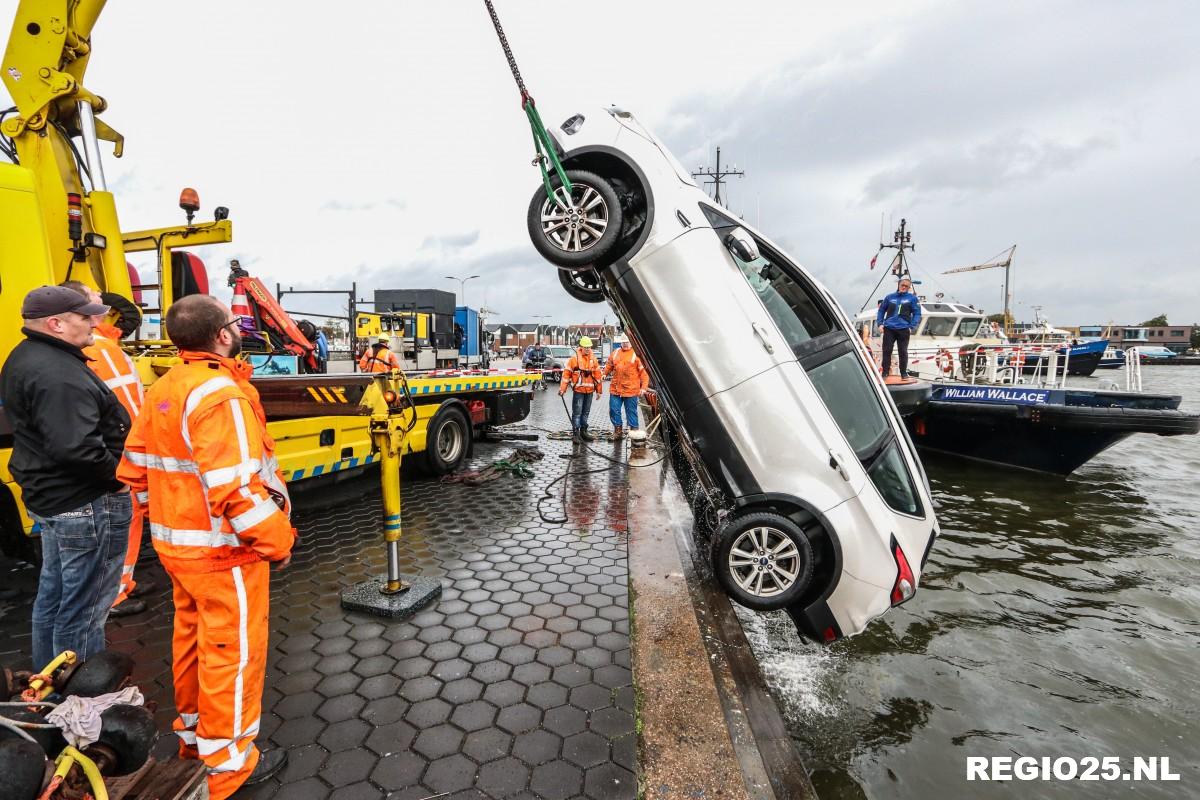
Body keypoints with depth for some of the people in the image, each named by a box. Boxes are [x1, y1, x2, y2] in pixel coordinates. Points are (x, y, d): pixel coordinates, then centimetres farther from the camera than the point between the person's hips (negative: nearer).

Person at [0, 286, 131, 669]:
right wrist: (120, 474, -17)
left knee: (52, 595, 24)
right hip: (86, 504, -11)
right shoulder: (58, 375, -24)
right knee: (84, 608, 1)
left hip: (49, 495, 11)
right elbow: (76, 449, -31)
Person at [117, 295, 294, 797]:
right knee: (232, 650, 6)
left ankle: (193, 731, 44)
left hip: (177, 543, 9)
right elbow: (235, 490, -29)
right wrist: (278, 541, -18)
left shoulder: (163, 389, 5)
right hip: (222, 551, -9)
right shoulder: (220, 394, -25)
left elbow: (135, 470, 11)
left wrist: (165, 518, 22)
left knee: (192, 640, 24)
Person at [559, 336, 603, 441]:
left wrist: (599, 390, 12)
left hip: (589, 390, 5)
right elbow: (566, 374, -5)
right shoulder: (574, 358, -5)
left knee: (586, 412, 13)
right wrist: (562, 389, -9)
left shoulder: (593, 359, 9)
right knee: (577, 412, -4)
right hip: (578, 390, -5)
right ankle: (575, 433, 1)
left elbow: (598, 375, 13)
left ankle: (583, 431, 23)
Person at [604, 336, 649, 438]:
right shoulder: (615, 353, 11)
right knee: (613, 410, 7)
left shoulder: (636, 354, -4)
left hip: (631, 390, -5)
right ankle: (618, 430, 23)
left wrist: (643, 387, -12)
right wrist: (604, 374, 4)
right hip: (615, 389, 5)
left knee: (631, 412, 3)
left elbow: (644, 373, -6)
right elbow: (609, 365, 21)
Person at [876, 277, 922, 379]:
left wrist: (912, 327, -8)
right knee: (886, 351, 0)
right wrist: (880, 323, 6)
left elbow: (917, 314, 4)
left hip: (903, 329, -1)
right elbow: (881, 310, 18)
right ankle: (885, 372, 8)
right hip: (889, 329, 1)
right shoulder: (890, 297, 12)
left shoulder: (913, 298, 6)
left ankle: (904, 373, 13)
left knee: (903, 352, 4)